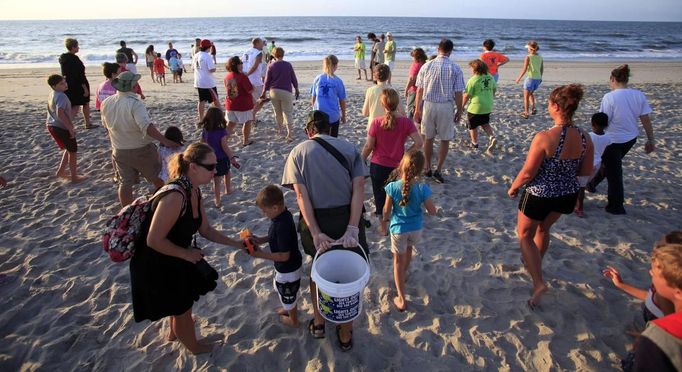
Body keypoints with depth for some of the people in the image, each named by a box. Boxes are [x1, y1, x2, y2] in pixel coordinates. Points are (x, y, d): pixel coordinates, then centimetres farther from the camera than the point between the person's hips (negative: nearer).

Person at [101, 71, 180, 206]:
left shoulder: (106, 103, -2)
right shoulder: (135, 103, -24)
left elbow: (106, 124, 14)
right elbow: (146, 125, -37)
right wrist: (165, 141, -42)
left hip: (119, 151, 6)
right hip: (141, 150, -5)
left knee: (125, 184, 14)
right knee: (158, 178, 15)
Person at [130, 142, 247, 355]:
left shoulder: (194, 192, -6)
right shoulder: (175, 196, -34)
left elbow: (206, 230, 3)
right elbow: (154, 240, -32)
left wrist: (236, 244, -1)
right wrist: (187, 253, -19)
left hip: (174, 258, 8)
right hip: (156, 265, -8)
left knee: (183, 298, 32)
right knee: (182, 308, 17)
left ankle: (174, 332, 62)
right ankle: (194, 346, 46)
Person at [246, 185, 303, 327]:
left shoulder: (283, 225, -37)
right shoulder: (282, 214, -9)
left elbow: (284, 256, -31)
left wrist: (261, 254, -24)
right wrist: (261, 239, -3)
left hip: (288, 269, -8)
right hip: (287, 266, 8)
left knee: (288, 295, 19)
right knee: (286, 292, 32)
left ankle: (293, 320, 44)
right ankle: (290, 309, 58)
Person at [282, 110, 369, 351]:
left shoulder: (298, 152, 1)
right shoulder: (349, 148, 2)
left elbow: (301, 195, -12)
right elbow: (358, 188, -12)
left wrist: (316, 233, -16)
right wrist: (352, 229, -18)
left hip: (316, 222, 1)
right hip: (347, 219, 0)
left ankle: (318, 322, 43)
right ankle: (345, 334, 34)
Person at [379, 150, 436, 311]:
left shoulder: (393, 187, -22)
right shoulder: (423, 188, -20)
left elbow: (387, 210, -10)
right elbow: (432, 211, -11)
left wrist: (384, 223, 8)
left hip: (398, 229, -2)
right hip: (416, 228, 2)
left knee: (398, 260, 13)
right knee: (408, 250, 32)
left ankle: (401, 300, 15)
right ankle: (404, 274, 60)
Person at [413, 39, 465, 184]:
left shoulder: (426, 66, -2)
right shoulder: (455, 69, -6)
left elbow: (419, 90, 0)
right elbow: (458, 93, -4)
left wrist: (417, 109, 8)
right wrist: (459, 110, 8)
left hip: (428, 105, 2)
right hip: (446, 106, -2)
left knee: (428, 138, 14)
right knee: (445, 140, 10)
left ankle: (428, 169, 23)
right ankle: (438, 170, 6)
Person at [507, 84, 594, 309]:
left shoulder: (545, 137, -27)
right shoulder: (585, 138, -10)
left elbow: (528, 173, -21)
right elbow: (586, 171, 2)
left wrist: (513, 187, -2)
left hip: (539, 195, -6)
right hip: (567, 196, 6)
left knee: (525, 235, 17)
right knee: (543, 228, 31)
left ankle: (538, 282, 9)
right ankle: (534, 263, 54)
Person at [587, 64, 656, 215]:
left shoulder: (609, 97, -20)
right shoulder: (639, 95, -4)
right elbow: (646, 119, -1)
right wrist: (650, 140, 8)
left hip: (613, 140, -6)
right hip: (631, 138, 6)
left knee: (613, 172, 6)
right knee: (609, 163, 27)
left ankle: (616, 207, 16)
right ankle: (592, 183, 48)